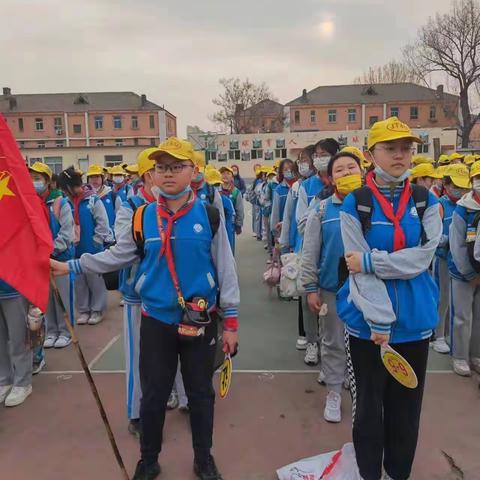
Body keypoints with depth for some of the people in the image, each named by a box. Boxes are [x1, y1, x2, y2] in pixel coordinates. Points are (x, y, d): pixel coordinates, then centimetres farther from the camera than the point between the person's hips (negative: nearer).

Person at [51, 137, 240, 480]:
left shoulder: (209, 216, -8)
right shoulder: (142, 217, -2)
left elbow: (225, 270, -5)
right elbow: (117, 256, 9)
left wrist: (231, 322, -5)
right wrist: (71, 266, 3)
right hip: (156, 321, 1)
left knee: (201, 393, 16)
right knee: (153, 394, 15)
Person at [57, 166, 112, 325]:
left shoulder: (93, 200, -11)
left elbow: (103, 224, -10)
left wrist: (95, 242, -10)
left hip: (92, 249, -5)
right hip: (75, 249, 5)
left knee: (95, 279, 6)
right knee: (79, 281, 12)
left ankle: (97, 310, 19)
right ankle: (83, 310, 25)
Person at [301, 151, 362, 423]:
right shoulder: (322, 210, -2)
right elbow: (310, 253, -2)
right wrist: (310, 288, -5)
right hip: (332, 288, 0)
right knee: (334, 343, 13)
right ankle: (334, 392, 31)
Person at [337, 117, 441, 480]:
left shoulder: (426, 201, 2)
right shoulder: (355, 204, -7)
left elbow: (421, 259, -11)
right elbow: (358, 269, -13)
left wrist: (369, 261, -18)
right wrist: (379, 321, -16)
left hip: (415, 319, 3)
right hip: (368, 320, -2)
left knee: (406, 406, 17)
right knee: (369, 404, 11)